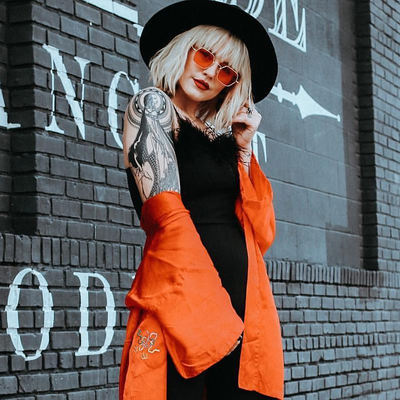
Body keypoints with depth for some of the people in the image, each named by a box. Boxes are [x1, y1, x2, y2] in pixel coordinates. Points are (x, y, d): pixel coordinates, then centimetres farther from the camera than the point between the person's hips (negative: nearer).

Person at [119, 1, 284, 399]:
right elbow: (167, 216, -11)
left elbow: (261, 233, 13)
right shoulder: (152, 105, 2)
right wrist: (212, 315, -17)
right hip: (186, 298, -6)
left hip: (241, 298, 6)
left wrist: (244, 148, 9)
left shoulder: (223, 136, 20)